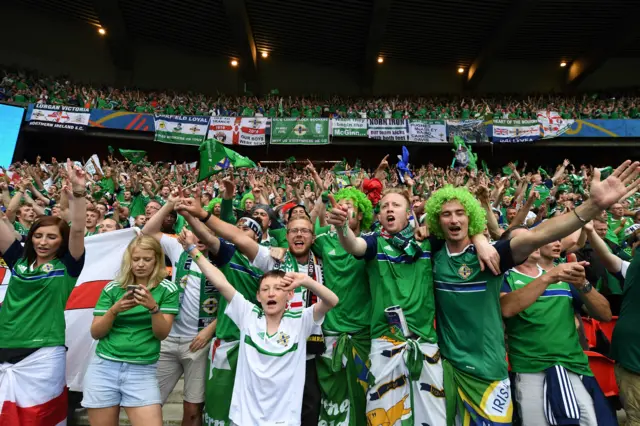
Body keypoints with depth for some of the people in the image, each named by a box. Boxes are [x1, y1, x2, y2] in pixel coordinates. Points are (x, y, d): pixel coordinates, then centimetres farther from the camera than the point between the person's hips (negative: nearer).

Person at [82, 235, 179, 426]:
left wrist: (153, 307, -25)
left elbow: (162, 333, -7)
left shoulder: (167, 289, -3)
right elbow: (96, 333, 2)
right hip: (103, 368, 2)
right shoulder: (112, 288, 2)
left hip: (142, 371, -2)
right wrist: (114, 310, -16)